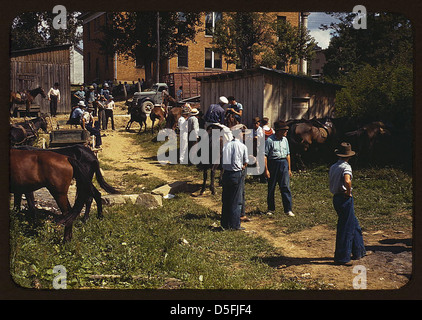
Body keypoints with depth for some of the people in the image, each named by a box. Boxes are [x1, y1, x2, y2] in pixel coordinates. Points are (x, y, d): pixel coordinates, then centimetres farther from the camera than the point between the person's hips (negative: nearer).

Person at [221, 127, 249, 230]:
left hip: (226, 173, 4)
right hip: (237, 174, -4)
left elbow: (223, 160, 7)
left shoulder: (226, 145, 1)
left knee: (225, 199, 12)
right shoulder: (243, 147, -6)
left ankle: (225, 223, 18)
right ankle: (235, 225, 4)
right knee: (236, 201, 3)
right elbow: (246, 162, 4)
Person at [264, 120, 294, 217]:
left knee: (286, 187, -3)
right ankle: (271, 209, 20)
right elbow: (265, 155, -10)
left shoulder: (285, 139, 10)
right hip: (273, 164, -4)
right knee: (271, 188, 6)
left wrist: (289, 169, 17)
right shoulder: (270, 140, -10)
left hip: (284, 163, 4)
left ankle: (288, 209, 0)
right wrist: (266, 170, -13)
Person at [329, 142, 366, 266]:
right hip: (345, 199, -9)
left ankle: (359, 252, 32)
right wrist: (348, 192, -17)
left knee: (354, 224, 21)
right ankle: (341, 258, 6)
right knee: (345, 228, 0)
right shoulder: (346, 167, -15)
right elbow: (347, 181, -33)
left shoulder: (332, 167, 10)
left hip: (336, 198, 9)